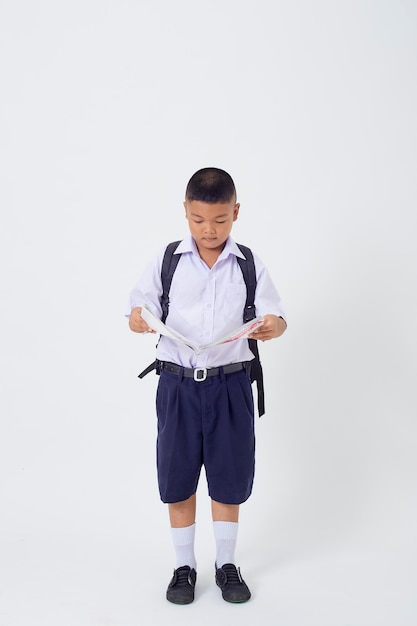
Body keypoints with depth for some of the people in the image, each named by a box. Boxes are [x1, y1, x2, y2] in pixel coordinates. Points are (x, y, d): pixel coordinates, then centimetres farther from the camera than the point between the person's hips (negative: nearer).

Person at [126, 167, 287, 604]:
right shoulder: (165, 262, -1)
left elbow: (274, 315, -2)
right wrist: (138, 321, -22)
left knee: (229, 478, 11)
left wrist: (273, 327, -25)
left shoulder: (249, 266, 0)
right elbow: (139, 308, 1)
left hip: (230, 384, 0)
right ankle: (184, 566, 28)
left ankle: (226, 564, 30)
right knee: (177, 479, 10)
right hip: (177, 383, 0)